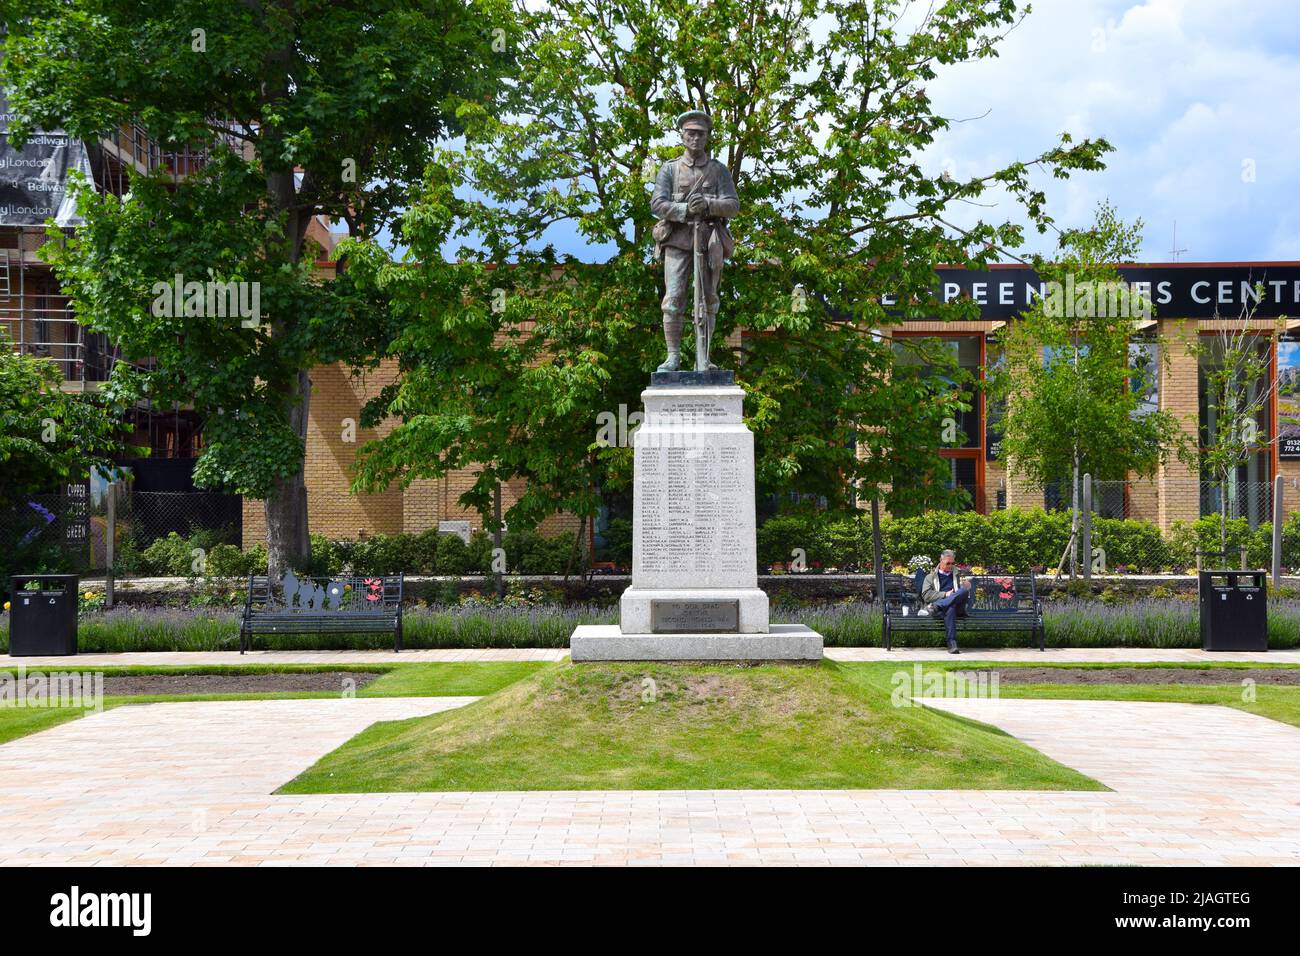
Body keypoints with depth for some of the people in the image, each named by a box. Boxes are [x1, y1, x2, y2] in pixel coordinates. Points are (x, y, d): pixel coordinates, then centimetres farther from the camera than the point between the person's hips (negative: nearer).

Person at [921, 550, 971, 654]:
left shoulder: (957, 575, 32)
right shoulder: (931, 577, 20)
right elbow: (926, 595, 4)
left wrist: (966, 587, 4)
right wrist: (945, 594, -8)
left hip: (957, 606, 2)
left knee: (964, 591, -31)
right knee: (950, 608, -42)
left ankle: (937, 606, -42)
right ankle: (952, 643, -50)